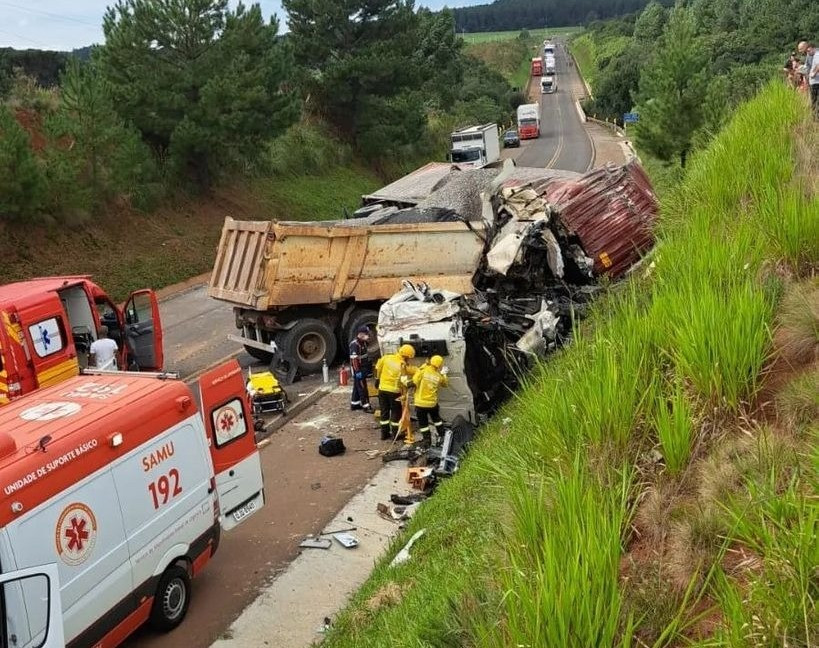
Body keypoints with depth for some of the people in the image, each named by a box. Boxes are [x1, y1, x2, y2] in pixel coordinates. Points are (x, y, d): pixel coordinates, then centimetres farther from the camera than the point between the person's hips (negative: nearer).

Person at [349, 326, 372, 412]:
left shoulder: (363, 342, 9)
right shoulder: (355, 344, -20)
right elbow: (354, 359, -24)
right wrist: (357, 371, -26)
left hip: (363, 368, 10)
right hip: (358, 369, -10)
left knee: (357, 386, 17)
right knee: (362, 388, -5)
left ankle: (354, 404, 26)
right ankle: (366, 406, -1)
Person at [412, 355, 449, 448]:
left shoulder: (423, 370, -14)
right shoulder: (439, 376, -3)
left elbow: (415, 381, -20)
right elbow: (446, 384, 14)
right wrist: (443, 374, 22)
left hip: (420, 402, -3)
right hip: (432, 402, 3)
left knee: (423, 422, 8)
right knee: (436, 419, 26)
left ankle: (427, 440, 9)